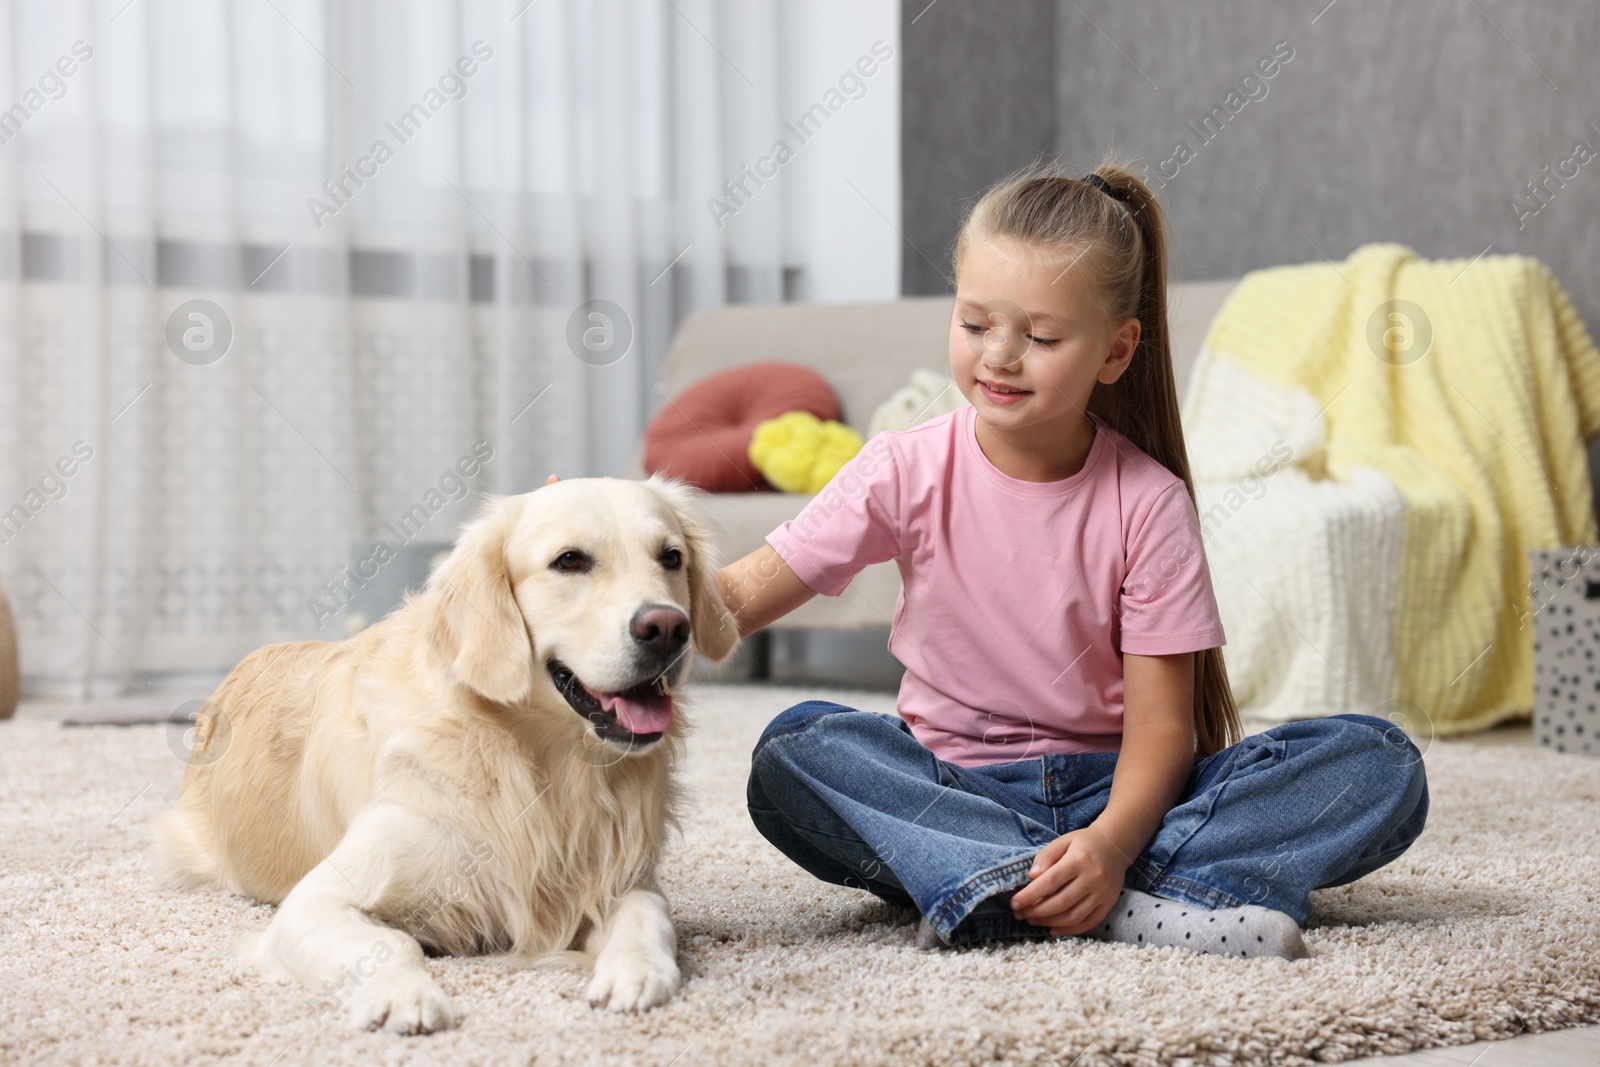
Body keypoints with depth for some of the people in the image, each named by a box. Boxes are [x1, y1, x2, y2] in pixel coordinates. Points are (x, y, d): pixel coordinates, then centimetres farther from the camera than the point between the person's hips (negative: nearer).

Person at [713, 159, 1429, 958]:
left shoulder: (1148, 503, -5)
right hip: (951, 790, 0)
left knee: (1380, 766, -20)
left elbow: (1159, 721, -10)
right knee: (794, 753, -31)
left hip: (1112, 789, 0)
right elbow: (740, 596, -10)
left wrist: (1112, 842, -31)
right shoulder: (908, 472, -4)